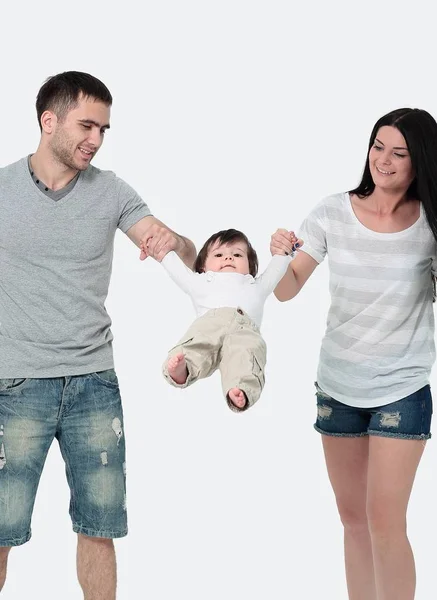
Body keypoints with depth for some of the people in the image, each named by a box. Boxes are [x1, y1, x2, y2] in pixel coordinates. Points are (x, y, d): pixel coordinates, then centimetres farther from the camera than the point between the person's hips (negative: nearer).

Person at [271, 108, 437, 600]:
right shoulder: (333, 213, -5)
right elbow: (287, 291, -5)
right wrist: (281, 256, -25)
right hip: (336, 386, 3)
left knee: (384, 522, -7)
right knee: (352, 518, 14)